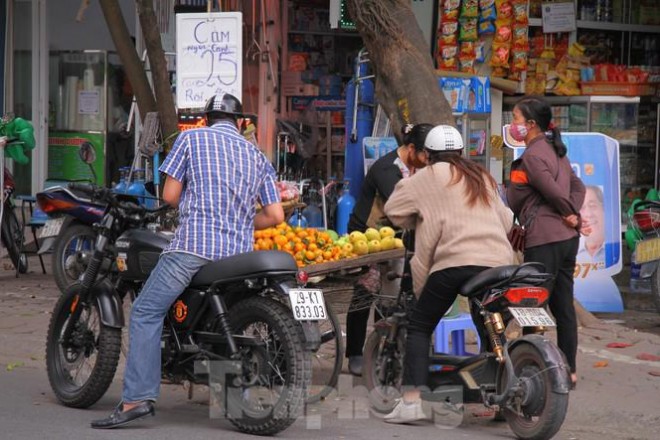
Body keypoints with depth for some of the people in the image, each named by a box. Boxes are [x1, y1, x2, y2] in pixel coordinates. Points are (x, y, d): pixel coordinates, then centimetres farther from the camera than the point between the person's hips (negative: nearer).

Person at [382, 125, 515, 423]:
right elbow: (506, 218, 25)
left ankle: (411, 401, -10)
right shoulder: (482, 177, 26)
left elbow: (393, 209, 11)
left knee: (419, 326, 3)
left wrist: (416, 223, 29)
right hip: (498, 260, 5)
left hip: (456, 261, -5)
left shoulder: (430, 177, 11)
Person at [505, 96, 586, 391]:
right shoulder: (555, 151, 15)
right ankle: (568, 370, 17)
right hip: (567, 237, 9)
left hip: (544, 240, -9)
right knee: (563, 305, 12)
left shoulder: (532, 156, -14)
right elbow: (578, 187, 14)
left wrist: (572, 216, -1)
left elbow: (554, 192, -17)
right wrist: (573, 215, 0)